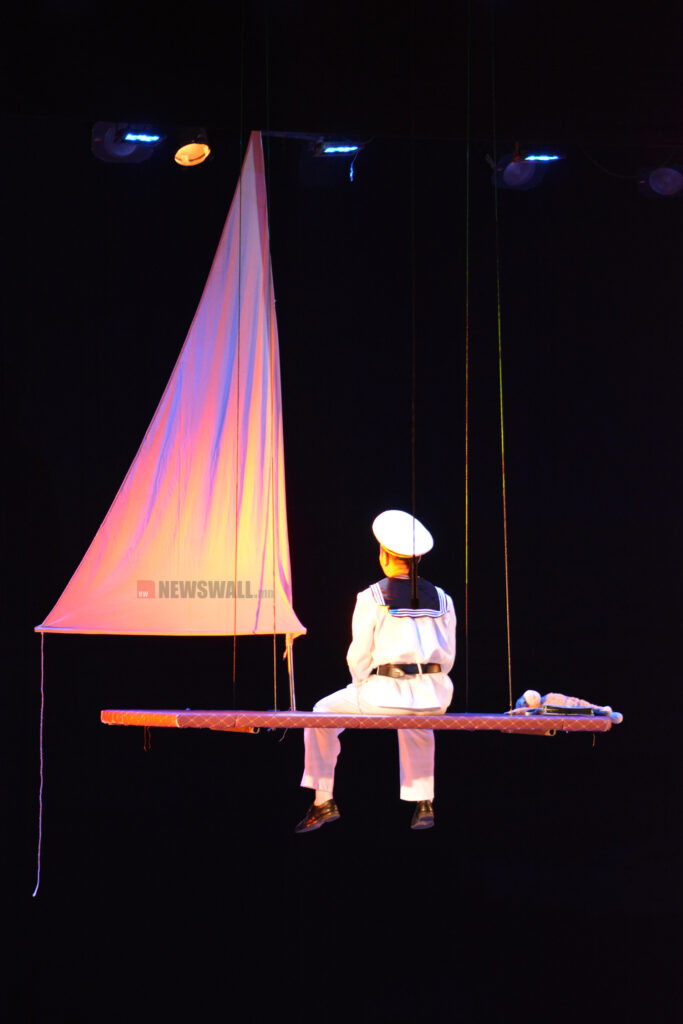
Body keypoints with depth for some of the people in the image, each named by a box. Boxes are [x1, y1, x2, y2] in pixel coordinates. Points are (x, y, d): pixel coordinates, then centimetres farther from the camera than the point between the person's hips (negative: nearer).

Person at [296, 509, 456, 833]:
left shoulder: (371, 597, -2)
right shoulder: (440, 598, 9)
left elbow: (359, 656, -1)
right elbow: (448, 656, 12)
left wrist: (362, 686, 17)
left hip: (387, 693, -5)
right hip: (435, 697, 5)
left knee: (323, 714, 21)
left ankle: (323, 801, 19)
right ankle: (424, 804, 35)